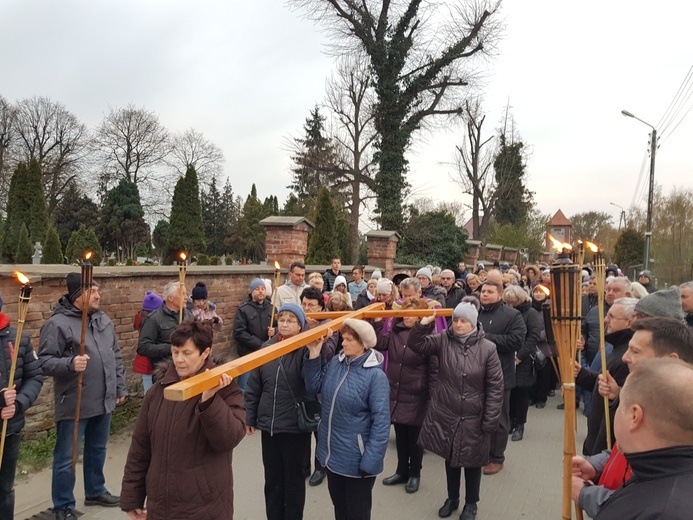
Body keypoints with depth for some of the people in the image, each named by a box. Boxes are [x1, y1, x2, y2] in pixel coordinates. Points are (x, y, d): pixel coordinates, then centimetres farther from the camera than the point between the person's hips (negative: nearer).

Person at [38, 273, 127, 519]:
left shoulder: (103, 319, 7)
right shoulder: (58, 323, -14)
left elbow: (116, 356, 14)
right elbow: (44, 361, -16)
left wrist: (120, 388, 15)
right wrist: (70, 364, -33)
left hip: (104, 401, 7)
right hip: (74, 405, -6)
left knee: (98, 450, 21)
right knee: (66, 457, 7)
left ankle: (95, 491, 40)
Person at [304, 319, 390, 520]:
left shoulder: (375, 375, -21)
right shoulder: (336, 362, -2)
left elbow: (380, 422, -20)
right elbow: (314, 386, 4)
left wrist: (370, 462, -21)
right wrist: (314, 355, -6)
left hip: (356, 460, -6)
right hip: (332, 453, 6)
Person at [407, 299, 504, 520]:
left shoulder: (487, 348, -12)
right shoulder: (443, 340, -6)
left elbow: (495, 387, -9)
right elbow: (416, 345, -10)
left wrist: (490, 422, -10)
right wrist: (424, 324, -27)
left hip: (473, 418, -2)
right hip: (445, 414, 2)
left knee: (472, 462, 15)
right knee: (450, 458, 19)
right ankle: (452, 498, 42)